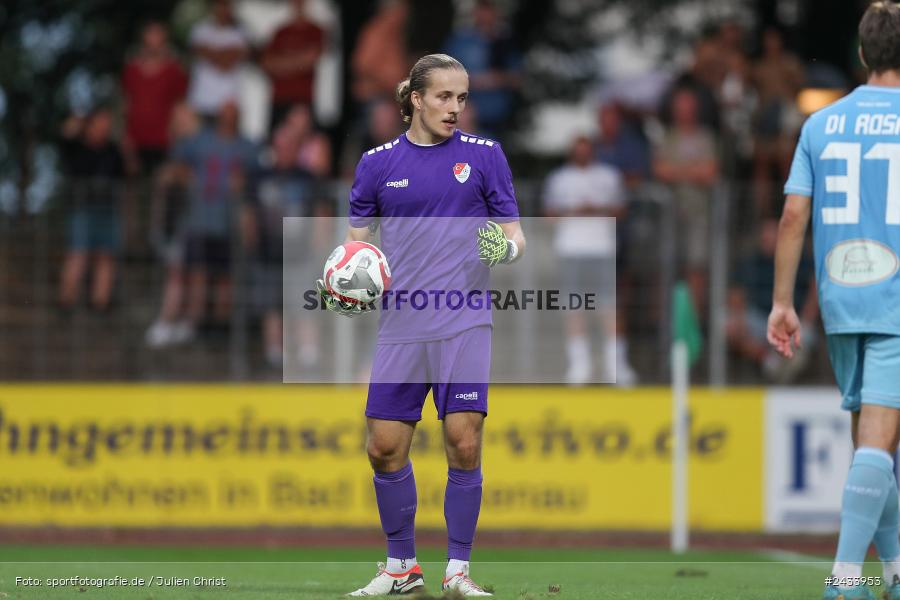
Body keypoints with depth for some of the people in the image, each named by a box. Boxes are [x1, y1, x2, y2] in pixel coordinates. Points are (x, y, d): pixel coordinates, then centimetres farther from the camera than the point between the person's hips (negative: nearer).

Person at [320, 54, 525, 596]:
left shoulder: (484, 155, 5)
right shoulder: (378, 163, 7)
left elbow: (514, 232, 7)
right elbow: (357, 243, 13)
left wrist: (510, 247, -16)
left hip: (464, 324, -2)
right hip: (401, 326, 2)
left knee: (464, 443, -9)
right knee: (385, 447, 0)